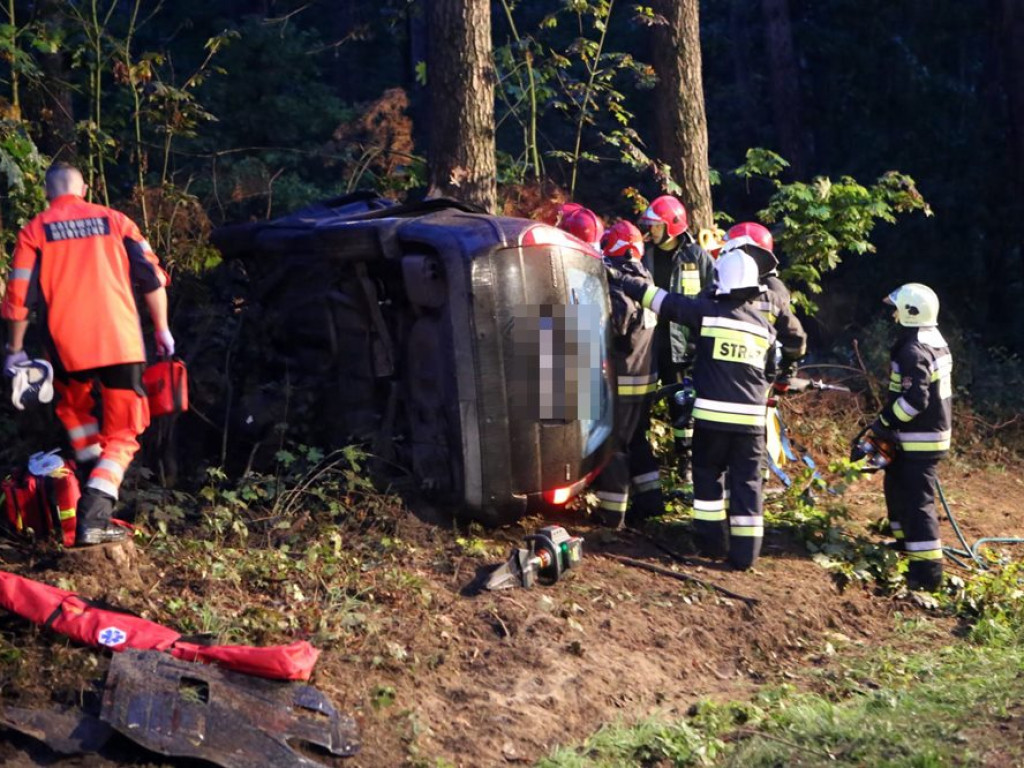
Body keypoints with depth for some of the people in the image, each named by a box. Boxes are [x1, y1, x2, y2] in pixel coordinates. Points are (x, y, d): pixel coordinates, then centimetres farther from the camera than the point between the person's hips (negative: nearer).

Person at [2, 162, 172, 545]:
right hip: (121, 342, 0)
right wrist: (162, 329, 13)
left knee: (73, 409, 31)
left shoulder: (34, 232, 5)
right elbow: (152, 279, 4)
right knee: (122, 435, 7)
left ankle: (96, 481, 28)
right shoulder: (115, 220, 8)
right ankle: (94, 516, -8)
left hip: (68, 346, 0)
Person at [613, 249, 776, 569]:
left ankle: (713, 542, 16)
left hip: (712, 413, -2)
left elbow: (661, 300, -1)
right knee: (746, 482, 6)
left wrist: (626, 282, 9)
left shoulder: (708, 312, -6)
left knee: (708, 475, 14)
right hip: (750, 416, 3)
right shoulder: (763, 326, 7)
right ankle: (744, 552, 5)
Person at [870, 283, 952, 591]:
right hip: (935, 430, 11)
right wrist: (890, 419, 20)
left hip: (919, 441, -11)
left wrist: (885, 422, -16)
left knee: (916, 501, -9)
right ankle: (905, 543, 40)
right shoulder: (936, 342, 11)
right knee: (896, 485, 25)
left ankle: (926, 569, -9)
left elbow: (914, 400, -28)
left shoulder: (913, 352, -22)